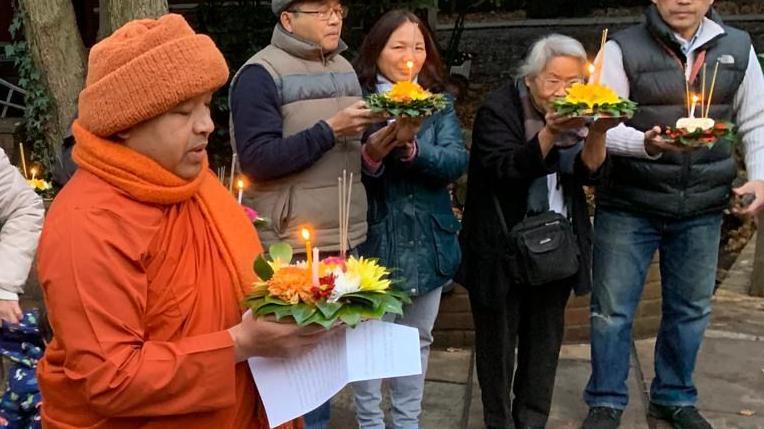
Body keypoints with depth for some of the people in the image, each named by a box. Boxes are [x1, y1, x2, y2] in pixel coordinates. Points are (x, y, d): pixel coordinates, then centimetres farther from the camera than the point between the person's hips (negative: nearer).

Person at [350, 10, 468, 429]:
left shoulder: (439, 104, 5)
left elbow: (456, 161, -10)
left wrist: (411, 146, -27)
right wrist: (372, 153, -31)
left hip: (427, 242, 4)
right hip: (375, 240, -3)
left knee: (417, 338, 15)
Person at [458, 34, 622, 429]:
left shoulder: (576, 113, 3)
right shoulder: (498, 109, -13)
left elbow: (590, 173, -5)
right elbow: (505, 170, -25)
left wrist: (597, 133, -23)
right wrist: (550, 132, -35)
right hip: (502, 247, -5)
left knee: (546, 338, 13)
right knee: (498, 340, 6)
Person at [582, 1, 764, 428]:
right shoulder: (623, 49, -7)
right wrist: (645, 142, -29)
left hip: (703, 209, 3)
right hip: (629, 205, -3)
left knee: (691, 310, 15)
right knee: (613, 310, 5)